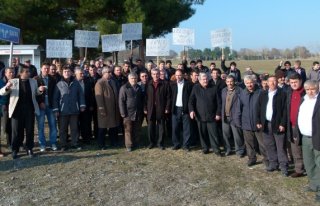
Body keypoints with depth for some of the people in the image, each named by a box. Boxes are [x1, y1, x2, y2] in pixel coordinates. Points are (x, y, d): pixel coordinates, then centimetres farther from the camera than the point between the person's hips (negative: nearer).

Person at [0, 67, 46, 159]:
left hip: (30, 109, 2)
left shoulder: (33, 81, 6)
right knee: (17, 131, 5)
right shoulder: (13, 81, -1)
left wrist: (40, 90, -6)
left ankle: (29, 149, 19)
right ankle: (15, 150, 16)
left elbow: (36, 93, 18)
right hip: (17, 110, -2)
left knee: (30, 130, 7)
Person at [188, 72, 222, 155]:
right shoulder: (195, 88, 3)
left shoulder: (214, 88, 1)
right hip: (200, 115, 1)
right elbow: (191, 100, 3)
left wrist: (218, 113, -2)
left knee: (213, 133, 0)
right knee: (202, 133, 9)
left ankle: (216, 148, 12)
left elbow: (219, 102, 2)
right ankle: (205, 148, 23)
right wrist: (191, 110, -12)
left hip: (211, 116, -1)